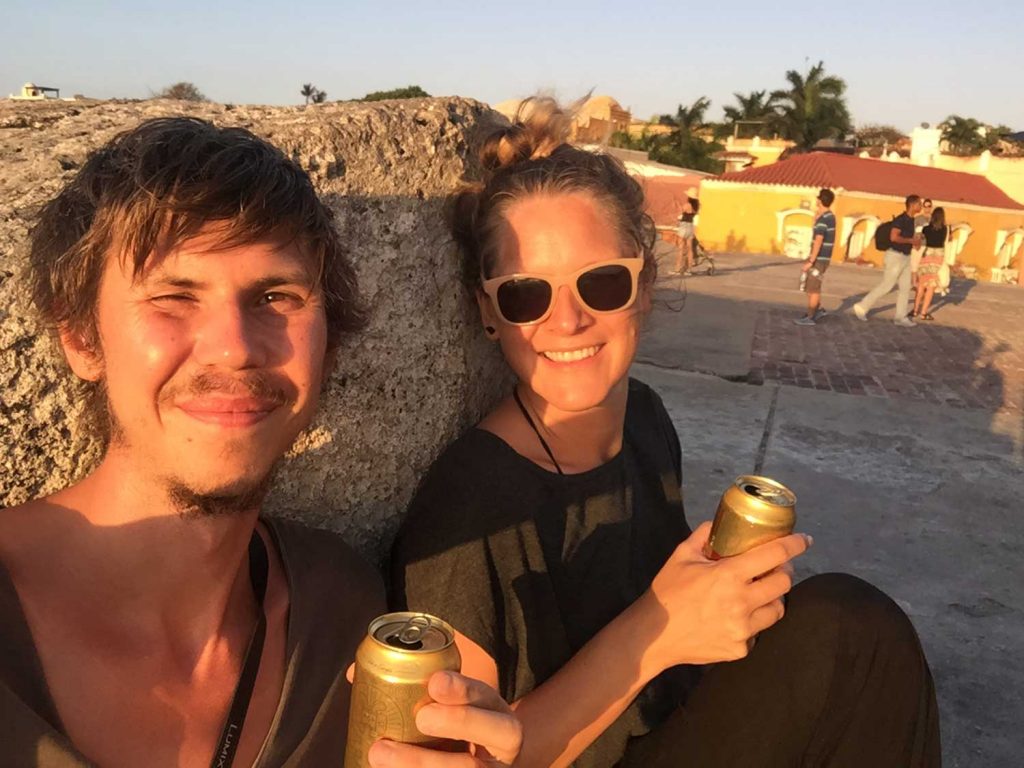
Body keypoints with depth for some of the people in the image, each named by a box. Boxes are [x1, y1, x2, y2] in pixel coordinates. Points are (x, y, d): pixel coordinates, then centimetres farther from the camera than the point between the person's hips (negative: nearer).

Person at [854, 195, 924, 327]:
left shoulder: (910, 220, 12)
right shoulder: (901, 219, -16)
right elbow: (893, 237, -27)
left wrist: (915, 240, 5)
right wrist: (911, 240, -18)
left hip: (905, 257, 9)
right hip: (896, 256, -9)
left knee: (905, 288, 5)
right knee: (885, 286, -5)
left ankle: (901, 317, 9)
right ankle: (862, 307, 5)